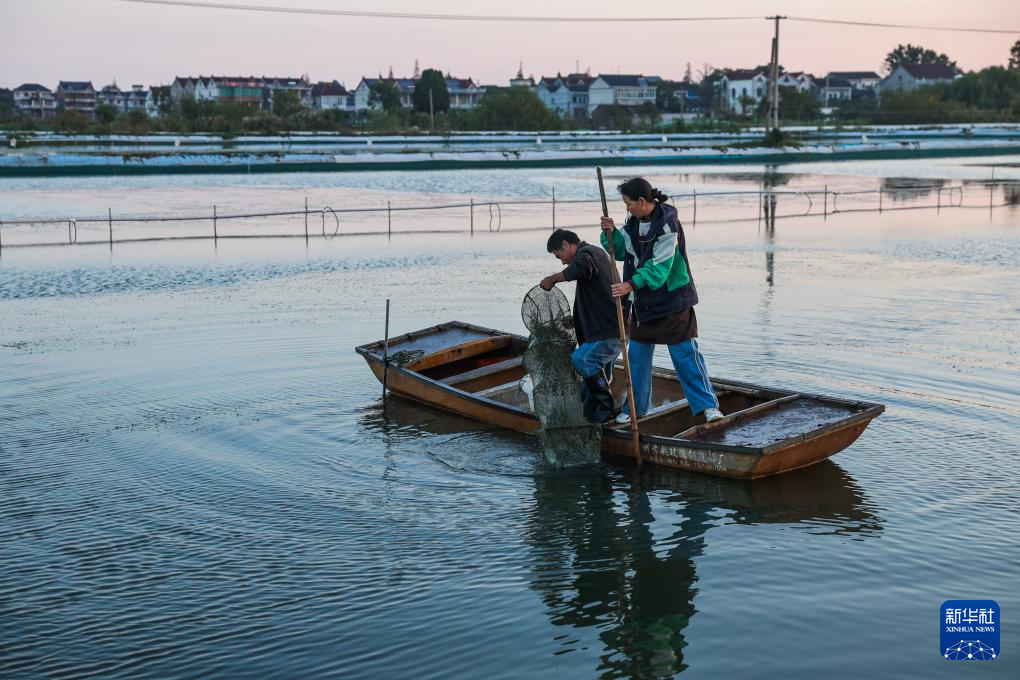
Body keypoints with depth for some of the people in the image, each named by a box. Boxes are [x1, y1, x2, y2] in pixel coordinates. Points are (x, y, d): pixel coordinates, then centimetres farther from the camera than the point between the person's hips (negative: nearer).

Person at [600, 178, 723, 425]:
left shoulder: (667, 223, -19)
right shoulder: (635, 222, 3)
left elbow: (660, 266, -23)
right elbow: (621, 250, 12)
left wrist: (631, 284, -30)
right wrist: (611, 233, -7)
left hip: (672, 299, -7)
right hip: (643, 301, 7)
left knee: (686, 353, -4)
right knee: (637, 353, 10)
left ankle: (707, 404, 5)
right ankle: (634, 407, 21)